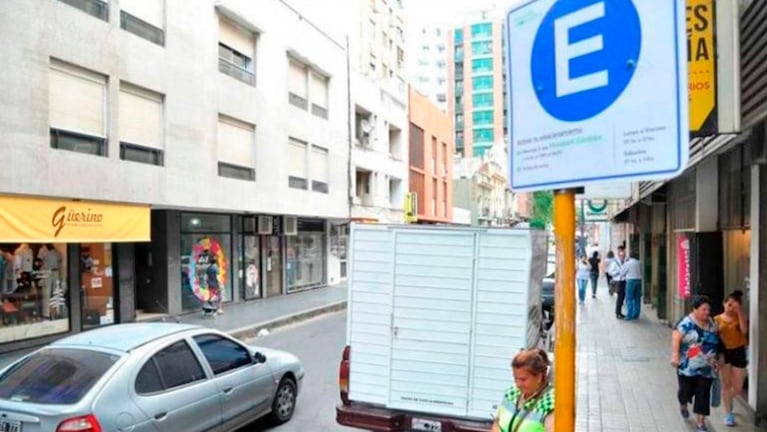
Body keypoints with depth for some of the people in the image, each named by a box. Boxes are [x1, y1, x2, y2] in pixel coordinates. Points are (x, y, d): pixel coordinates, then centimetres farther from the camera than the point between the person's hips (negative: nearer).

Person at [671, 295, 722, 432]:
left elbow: (715, 342, 19)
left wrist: (715, 359, 17)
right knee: (687, 390, 6)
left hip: (706, 368, 5)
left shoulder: (711, 323, 8)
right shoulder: (687, 323, -13)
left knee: (703, 394, 2)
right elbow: (676, 338, -22)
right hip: (688, 366, -5)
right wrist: (675, 355, -32)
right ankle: (683, 405, 41)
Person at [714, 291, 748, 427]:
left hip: (738, 352, 1)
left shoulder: (740, 317, 0)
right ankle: (729, 414, 16)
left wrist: (740, 312, -20)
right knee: (726, 385, 5)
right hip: (724, 352, -1)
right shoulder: (717, 319, -2)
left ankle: (728, 400, 39)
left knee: (738, 388, 5)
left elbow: (744, 331, -20)